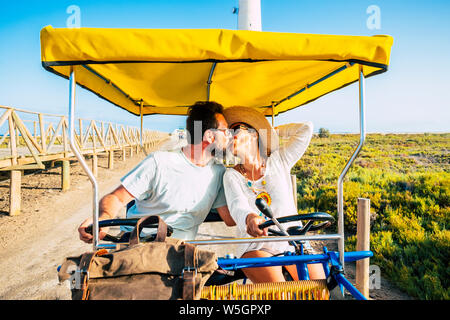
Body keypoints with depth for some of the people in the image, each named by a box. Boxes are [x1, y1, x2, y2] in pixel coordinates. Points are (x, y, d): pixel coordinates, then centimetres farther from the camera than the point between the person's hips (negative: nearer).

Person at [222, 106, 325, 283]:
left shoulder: (278, 161, 2)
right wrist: (250, 218, -43)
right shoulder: (232, 175, 0)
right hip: (256, 248, -1)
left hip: (293, 243, 1)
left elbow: (306, 128, -1)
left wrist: (274, 130, 13)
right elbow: (237, 206, -19)